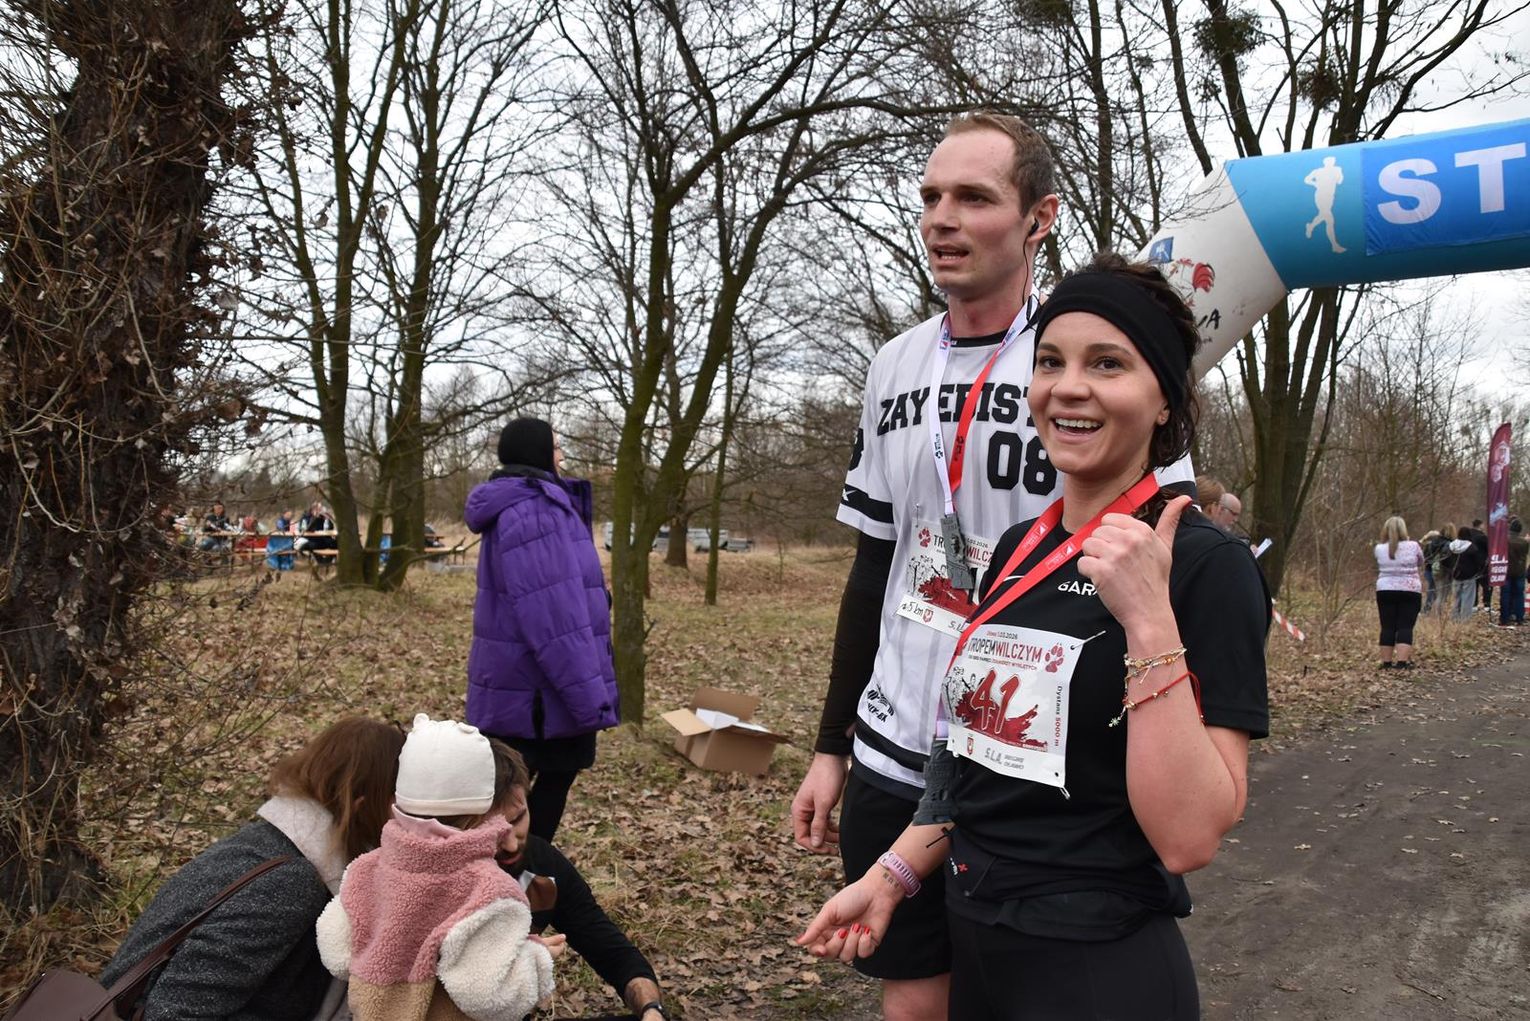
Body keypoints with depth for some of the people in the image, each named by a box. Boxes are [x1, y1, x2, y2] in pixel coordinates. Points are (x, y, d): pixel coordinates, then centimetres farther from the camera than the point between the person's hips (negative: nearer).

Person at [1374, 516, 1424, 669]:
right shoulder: (1413, 546, -4)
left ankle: (1386, 662, 9)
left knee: (1388, 627, 6)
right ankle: (1402, 661, -11)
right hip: (1410, 591, -2)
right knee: (1405, 627, -2)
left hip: (1385, 591, 2)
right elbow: (1422, 564, 13)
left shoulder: (1379, 549, -1)